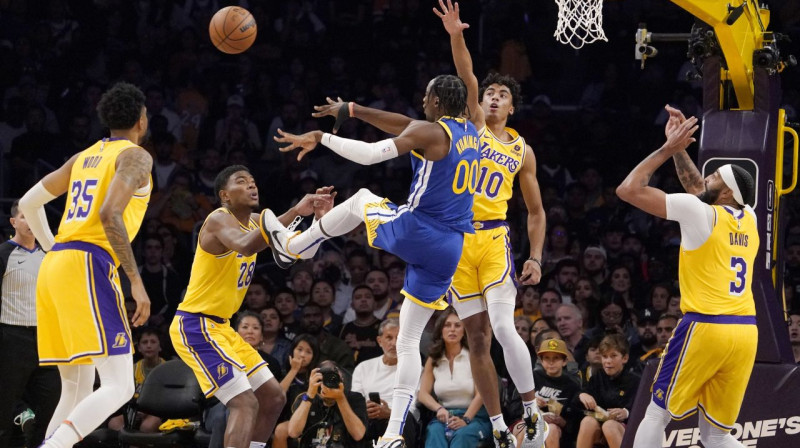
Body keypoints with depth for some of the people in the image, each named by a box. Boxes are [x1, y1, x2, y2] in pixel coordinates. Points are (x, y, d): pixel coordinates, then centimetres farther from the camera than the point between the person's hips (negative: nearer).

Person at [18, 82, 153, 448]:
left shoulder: (84, 157, 22)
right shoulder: (135, 156, -1)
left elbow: (28, 204, 25)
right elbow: (110, 214, -17)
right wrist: (136, 280, -16)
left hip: (53, 266, 8)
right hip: (89, 267, -8)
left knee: (77, 390, 13)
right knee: (118, 387, -13)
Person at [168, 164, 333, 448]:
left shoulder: (254, 222, 12)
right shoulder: (219, 220, -17)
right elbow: (245, 245, -40)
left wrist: (317, 217, -17)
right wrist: (295, 212, -45)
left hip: (219, 327, 10)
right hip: (195, 327, -10)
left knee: (273, 398, 13)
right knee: (245, 403, -21)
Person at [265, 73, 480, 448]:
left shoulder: (429, 132, -10)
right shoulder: (469, 132, 14)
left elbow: (369, 154, -15)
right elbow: (405, 125, 24)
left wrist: (321, 137, -4)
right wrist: (351, 110, 29)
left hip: (414, 232, -7)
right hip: (450, 251, 7)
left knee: (360, 201, 24)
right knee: (409, 341, 12)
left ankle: (293, 247, 41)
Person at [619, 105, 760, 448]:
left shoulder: (698, 212, -5)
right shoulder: (749, 218, 14)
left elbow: (628, 190, -3)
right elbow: (699, 190, 33)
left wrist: (668, 148, 4)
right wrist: (679, 148, 28)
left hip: (705, 327, -6)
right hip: (746, 333, 6)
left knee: (656, 415, 8)